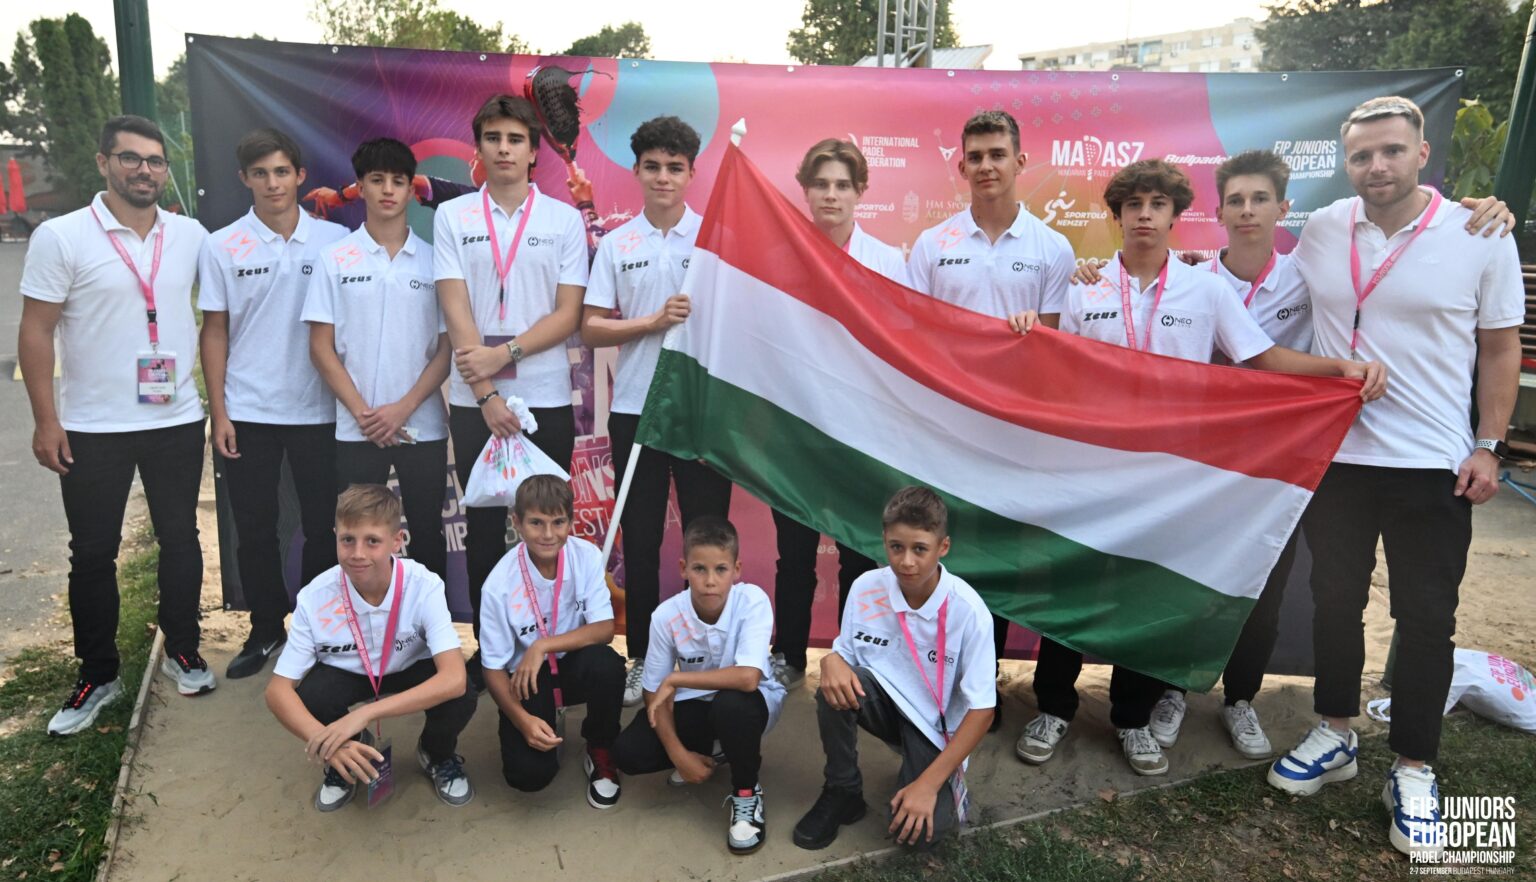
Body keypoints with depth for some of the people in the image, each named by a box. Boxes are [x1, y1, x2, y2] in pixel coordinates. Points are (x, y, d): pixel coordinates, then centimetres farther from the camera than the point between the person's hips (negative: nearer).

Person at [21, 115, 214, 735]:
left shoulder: (192, 236, 2)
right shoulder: (61, 237, -6)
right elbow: (36, 331, -6)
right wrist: (45, 420, -10)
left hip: (177, 422, 3)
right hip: (92, 429, -2)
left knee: (180, 540, 13)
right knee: (93, 555, 8)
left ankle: (183, 651, 30)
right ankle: (98, 678, 22)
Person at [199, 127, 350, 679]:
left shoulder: (334, 241, 0)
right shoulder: (222, 247, 2)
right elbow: (214, 332, 4)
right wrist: (219, 413, -1)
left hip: (318, 410, -1)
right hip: (247, 412, 1)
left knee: (323, 527, 6)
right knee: (254, 530, 9)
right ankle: (266, 629, 25)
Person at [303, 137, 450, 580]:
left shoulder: (433, 260, 4)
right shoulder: (336, 259, 4)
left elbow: (447, 348, 1)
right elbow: (322, 347, 2)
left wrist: (403, 408, -9)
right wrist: (363, 413, -8)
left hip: (422, 426, 0)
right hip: (356, 429, 0)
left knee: (427, 535, 8)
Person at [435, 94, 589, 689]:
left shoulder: (564, 219, 5)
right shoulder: (452, 217, 5)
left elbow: (568, 314, -2)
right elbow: (456, 311, -3)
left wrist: (504, 354, -14)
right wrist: (487, 397, -11)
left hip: (547, 398, 0)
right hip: (474, 400, 1)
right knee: (484, 527, 8)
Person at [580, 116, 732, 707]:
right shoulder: (616, 245, 8)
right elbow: (591, 329, 2)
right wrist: (655, 321, -11)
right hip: (635, 409, 2)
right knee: (640, 540, 9)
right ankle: (640, 658, 22)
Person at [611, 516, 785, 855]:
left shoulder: (752, 601, -28)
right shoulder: (667, 616, -20)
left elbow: (747, 678, -40)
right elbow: (655, 693, -9)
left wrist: (674, 679, -32)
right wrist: (678, 754, -17)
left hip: (749, 703, -3)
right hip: (694, 704, 3)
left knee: (730, 703, -38)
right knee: (628, 754, -17)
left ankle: (746, 792, -8)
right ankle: (712, 751, 13)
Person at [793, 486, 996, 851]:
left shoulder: (968, 610, -23)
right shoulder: (866, 588, -14)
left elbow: (981, 709, -19)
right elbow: (845, 654, -1)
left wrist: (928, 784, -25)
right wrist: (831, 661, -28)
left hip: (934, 725, -3)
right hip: (885, 703, 3)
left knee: (921, 828, -26)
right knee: (835, 688, -30)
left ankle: (944, 783, 10)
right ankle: (842, 793, -5)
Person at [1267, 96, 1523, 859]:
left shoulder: (1482, 236, -4)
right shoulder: (1321, 231, 0)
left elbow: (1499, 347, 1)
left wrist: (1489, 445, -5)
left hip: (1434, 466, -2)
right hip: (1333, 455, 2)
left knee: (1426, 619, 6)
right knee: (1334, 602, 13)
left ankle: (1413, 772, 22)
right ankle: (1334, 736, 32)